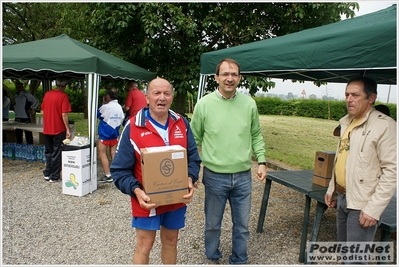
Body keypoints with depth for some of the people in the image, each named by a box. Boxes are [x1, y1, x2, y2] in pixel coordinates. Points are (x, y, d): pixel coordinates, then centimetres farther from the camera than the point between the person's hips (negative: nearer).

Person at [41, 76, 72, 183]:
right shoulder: (63, 96, -12)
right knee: (57, 153, 4)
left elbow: (42, 111, 12)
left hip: (47, 129, 5)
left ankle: (47, 174, 24)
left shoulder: (47, 94, 5)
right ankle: (54, 176, 10)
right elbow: (64, 115, -17)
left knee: (48, 152, 18)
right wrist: (68, 129, -12)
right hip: (59, 130, -5)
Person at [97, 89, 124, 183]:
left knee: (102, 154, 1)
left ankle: (108, 176, -2)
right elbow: (121, 120, 6)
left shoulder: (105, 107, -17)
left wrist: (103, 103, 3)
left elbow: (97, 115, 0)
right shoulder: (119, 107, 1)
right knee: (113, 154, 12)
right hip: (114, 133, 6)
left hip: (104, 134, -6)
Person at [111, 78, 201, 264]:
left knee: (171, 241, 22)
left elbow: (193, 157, 3)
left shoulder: (182, 124, -1)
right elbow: (120, 169, -10)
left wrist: (190, 179, -15)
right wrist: (136, 190, -24)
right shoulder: (133, 127, -13)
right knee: (144, 246, 12)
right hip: (147, 201, -3)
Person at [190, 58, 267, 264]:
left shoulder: (249, 104, 0)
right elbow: (194, 140, 0)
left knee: (242, 225, 16)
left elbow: (256, 135, 10)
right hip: (215, 176, -1)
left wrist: (261, 161, 1)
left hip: (243, 177, 2)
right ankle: (212, 258, 42)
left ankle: (239, 260, 39)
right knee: (213, 224, 17)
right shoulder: (204, 104, -7)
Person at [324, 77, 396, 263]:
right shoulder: (347, 122, 10)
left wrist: (374, 208, -21)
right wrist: (332, 189, 17)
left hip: (363, 205, -7)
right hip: (342, 198, 8)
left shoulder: (384, 125, -15)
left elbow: (392, 171, -19)